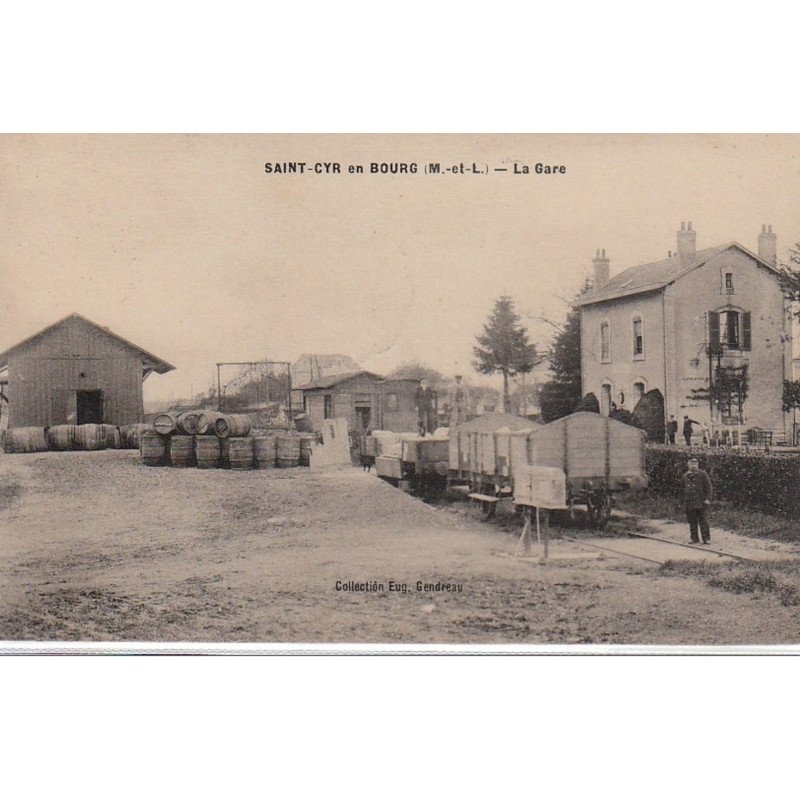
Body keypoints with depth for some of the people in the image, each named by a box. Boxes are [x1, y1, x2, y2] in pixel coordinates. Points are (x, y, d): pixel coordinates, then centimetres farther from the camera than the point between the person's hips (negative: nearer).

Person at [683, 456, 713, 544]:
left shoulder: (702, 474, 0)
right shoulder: (685, 476, 13)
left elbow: (709, 487, 0)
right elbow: (684, 489, 22)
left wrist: (707, 498, -9)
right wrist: (684, 501, 17)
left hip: (701, 503, -4)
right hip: (689, 503, 4)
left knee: (703, 521, -3)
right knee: (692, 523, 7)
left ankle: (706, 539, 5)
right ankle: (694, 539, 15)